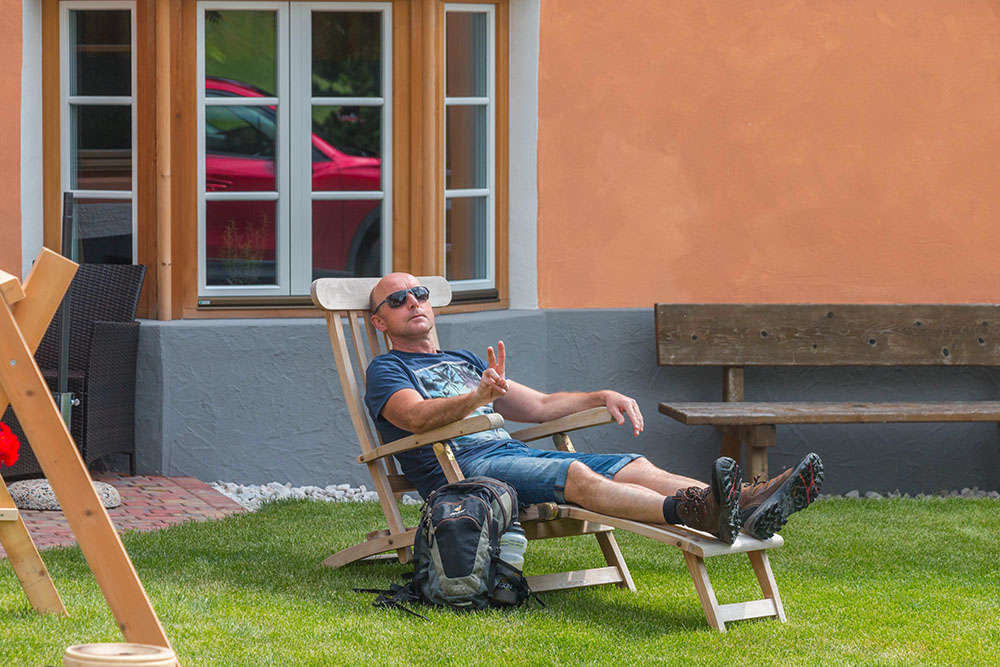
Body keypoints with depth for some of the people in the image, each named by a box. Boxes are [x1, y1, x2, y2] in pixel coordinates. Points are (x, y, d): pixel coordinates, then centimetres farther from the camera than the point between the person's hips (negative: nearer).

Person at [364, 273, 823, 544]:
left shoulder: (466, 361, 33)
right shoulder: (386, 370, 10)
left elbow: (539, 406, 32)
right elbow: (416, 417, -13)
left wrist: (601, 398, 14)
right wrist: (479, 397, -31)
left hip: (512, 451, 7)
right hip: (459, 468, -7)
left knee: (635, 468, -17)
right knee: (577, 475, -34)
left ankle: (746, 505, -39)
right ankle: (691, 512, -60)